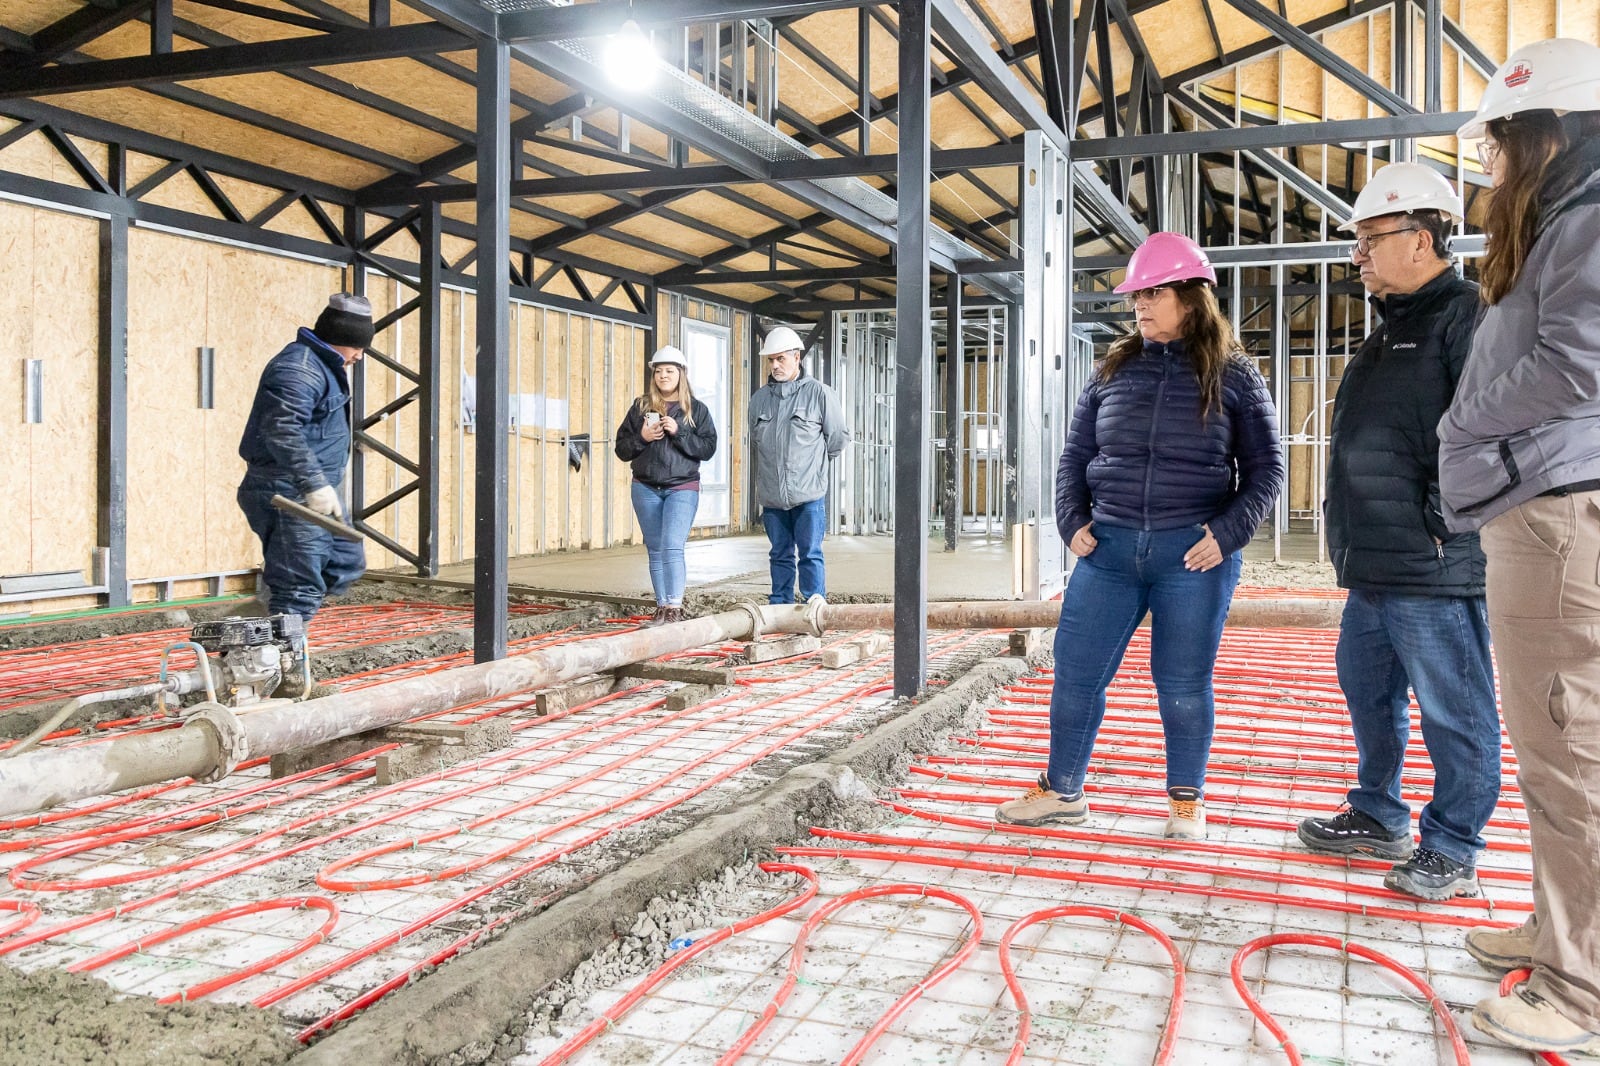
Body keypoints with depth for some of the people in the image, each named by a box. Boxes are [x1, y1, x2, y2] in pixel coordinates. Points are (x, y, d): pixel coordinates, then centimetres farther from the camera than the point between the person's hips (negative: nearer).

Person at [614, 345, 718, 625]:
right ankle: (662, 608, 15)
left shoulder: (696, 410, 3)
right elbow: (622, 449, 9)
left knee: (672, 547, -16)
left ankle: (675, 608, -14)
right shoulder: (640, 407, 8)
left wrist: (679, 432, -15)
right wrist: (642, 438, -11)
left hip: (682, 488, -3)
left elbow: (708, 448, -5)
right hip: (646, 489, 3)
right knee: (655, 551, 8)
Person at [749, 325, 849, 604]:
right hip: (771, 495, 4)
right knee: (780, 556, 12)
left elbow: (839, 436, 3)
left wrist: (814, 461, 9)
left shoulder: (819, 393, -4)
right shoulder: (759, 398, 9)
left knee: (810, 555, -2)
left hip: (808, 493, -4)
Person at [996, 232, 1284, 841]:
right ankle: (1061, 791, 20)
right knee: (1075, 671, 4)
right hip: (1109, 547, 3)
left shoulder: (1234, 377, 1)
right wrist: (1073, 521, 1)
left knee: (1183, 685, 6)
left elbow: (1265, 470, 2)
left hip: (1194, 555, -3)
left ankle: (1186, 799, 25)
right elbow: (1075, 455, 14)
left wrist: (1227, 534, -11)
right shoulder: (1114, 370, 9)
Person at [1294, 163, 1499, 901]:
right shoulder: (1391, 329, 20)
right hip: (1371, 564, 10)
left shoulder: (1467, 316, -11)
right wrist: (1350, 539, 19)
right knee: (1367, 693, 18)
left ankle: (1451, 853, 11)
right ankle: (1378, 819, 33)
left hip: (1431, 567, -10)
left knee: (1453, 712, 1)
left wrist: (1444, 525, -19)